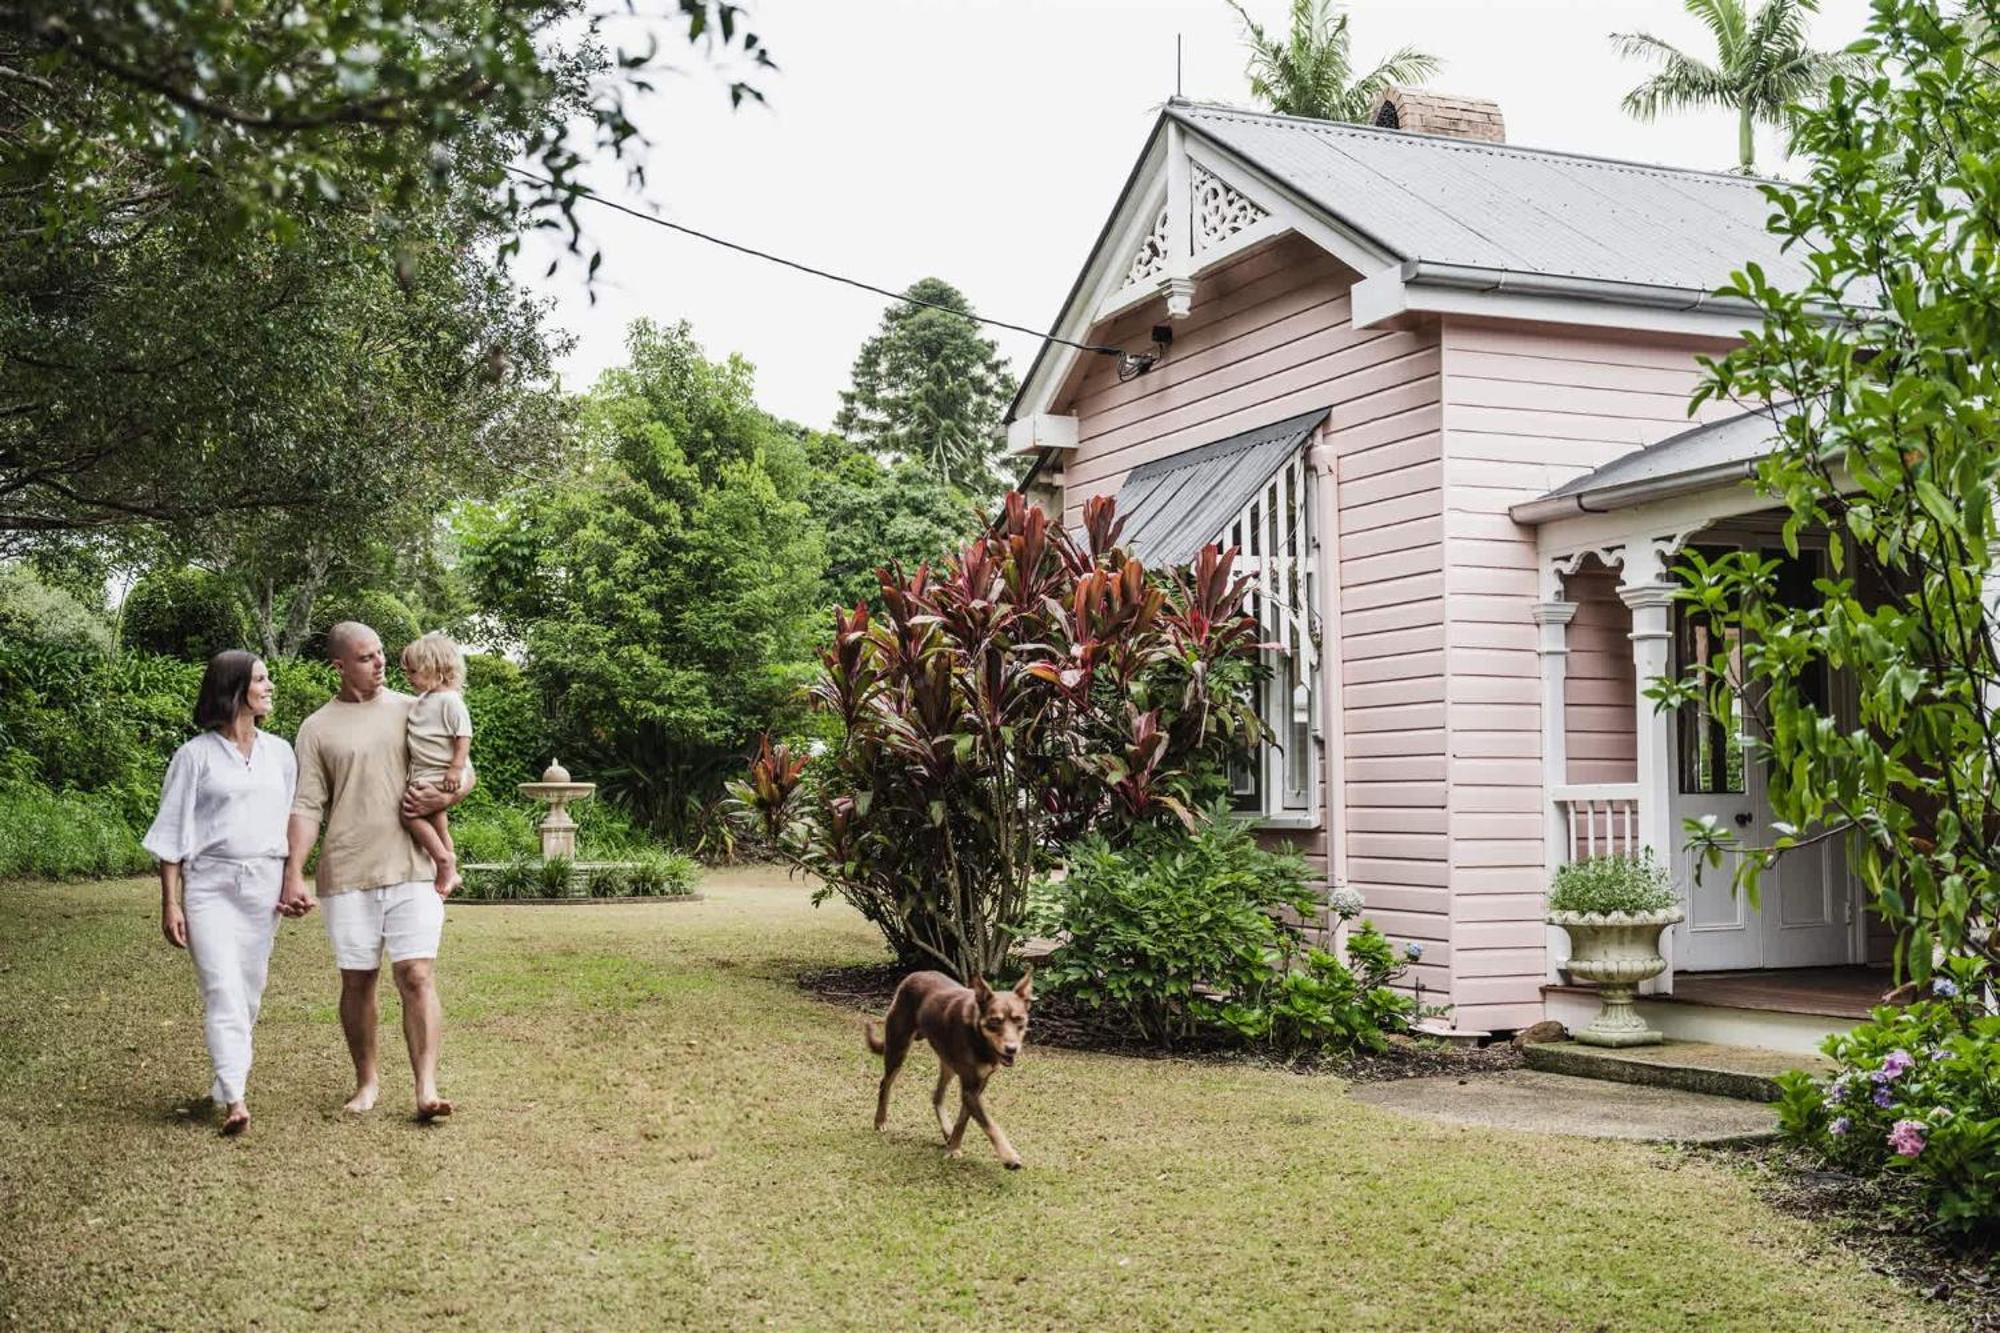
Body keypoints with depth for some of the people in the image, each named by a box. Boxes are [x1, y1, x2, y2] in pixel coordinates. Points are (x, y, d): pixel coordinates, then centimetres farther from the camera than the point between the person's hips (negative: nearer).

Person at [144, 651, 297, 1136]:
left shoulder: (280, 752, 11)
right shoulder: (196, 754, 0)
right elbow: (173, 833, 0)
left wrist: (293, 882, 13)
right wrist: (170, 903, -4)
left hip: (264, 885, 4)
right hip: (210, 883, -4)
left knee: (249, 991, 6)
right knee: (222, 989, -13)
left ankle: (224, 1085, 19)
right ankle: (235, 1100, -20)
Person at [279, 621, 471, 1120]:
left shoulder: (412, 710, 9)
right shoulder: (318, 729, 6)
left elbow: (465, 773, 14)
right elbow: (307, 808, 2)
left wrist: (443, 798, -8)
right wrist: (293, 875, -8)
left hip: (412, 868, 0)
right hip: (347, 873, 0)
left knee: (416, 975, -9)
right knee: (357, 980, 8)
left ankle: (427, 1090, -12)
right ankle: (367, 1080, 24)